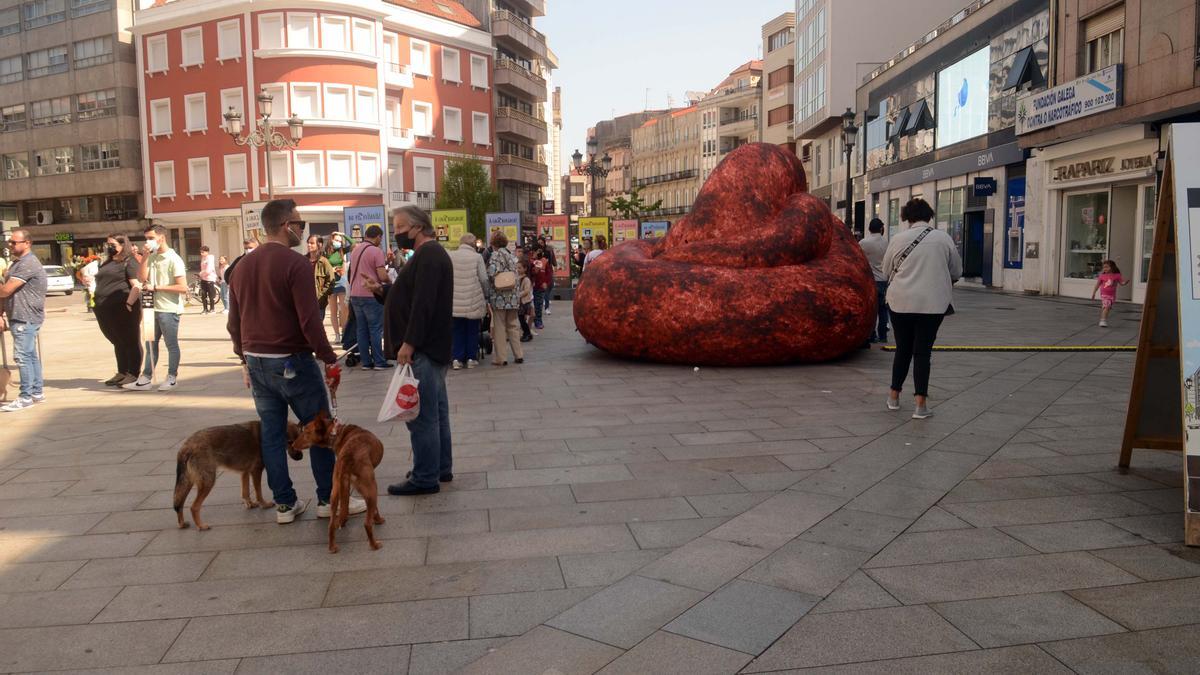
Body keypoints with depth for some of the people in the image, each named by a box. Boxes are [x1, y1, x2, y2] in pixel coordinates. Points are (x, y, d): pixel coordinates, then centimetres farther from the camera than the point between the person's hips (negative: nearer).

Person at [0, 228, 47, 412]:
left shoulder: (28, 264, -15)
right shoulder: (15, 263, 19)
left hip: (26, 319, -10)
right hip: (19, 318, 10)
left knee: (23, 356, -9)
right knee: (31, 356, 13)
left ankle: (25, 396, -5)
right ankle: (37, 392, 20)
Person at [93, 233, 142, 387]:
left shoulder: (129, 262, -6)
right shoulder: (107, 263, 19)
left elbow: (137, 285, -16)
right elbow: (100, 282, 31)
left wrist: (129, 304, -23)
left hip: (123, 309, -8)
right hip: (106, 310, 8)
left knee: (130, 341, 1)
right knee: (117, 342, 15)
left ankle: (133, 374, 7)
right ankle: (121, 373, 24)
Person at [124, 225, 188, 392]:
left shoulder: (174, 259, -11)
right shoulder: (152, 258, 10)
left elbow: (183, 288, -17)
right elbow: (142, 278, -1)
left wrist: (156, 287, -15)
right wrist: (146, 256, -5)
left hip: (169, 309, -8)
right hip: (154, 308, 8)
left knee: (171, 344, 4)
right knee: (151, 343, 13)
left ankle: (172, 377, 16)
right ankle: (146, 378, 20)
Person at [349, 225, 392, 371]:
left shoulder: (356, 250, 11)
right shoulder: (376, 251, -12)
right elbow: (383, 276, -17)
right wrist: (390, 281, 4)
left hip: (355, 294, 7)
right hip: (371, 295, -7)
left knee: (362, 330, 9)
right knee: (375, 330, 0)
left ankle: (366, 362, 11)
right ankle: (379, 362, 2)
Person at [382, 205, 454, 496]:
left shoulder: (428, 255, -15)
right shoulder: (432, 253, 18)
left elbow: (423, 304, -23)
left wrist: (409, 343, -24)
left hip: (423, 350, -11)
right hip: (432, 347, 11)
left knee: (422, 414, -6)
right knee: (436, 410, 15)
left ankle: (425, 478, 0)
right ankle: (441, 468, 24)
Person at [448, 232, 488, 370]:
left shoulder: (450, 256, 0)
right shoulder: (477, 257, -4)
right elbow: (484, 279, -5)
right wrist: (485, 296, 7)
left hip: (455, 300, 2)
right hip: (473, 300, -2)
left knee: (457, 329, 9)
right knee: (472, 330, 9)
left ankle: (457, 359, 8)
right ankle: (471, 358, 12)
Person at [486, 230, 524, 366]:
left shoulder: (496, 254, -10)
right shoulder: (512, 255, 14)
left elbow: (493, 273, -22)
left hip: (500, 297, -7)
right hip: (514, 296, 7)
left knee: (499, 327, 1)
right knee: (512, 326, 16)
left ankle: (500, 357, 4)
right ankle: (519, 354, 17)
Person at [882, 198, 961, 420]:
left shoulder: (898, 239, -2)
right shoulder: (944, 238, -1)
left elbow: (887, 270, 10)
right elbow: (956, 272, 10)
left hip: (901, 301, 1)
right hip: (932, 303, -1)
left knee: (903, 349, 15)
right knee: (922, 352, 3)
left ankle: (894, 396, 24)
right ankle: (921, 404, 1)